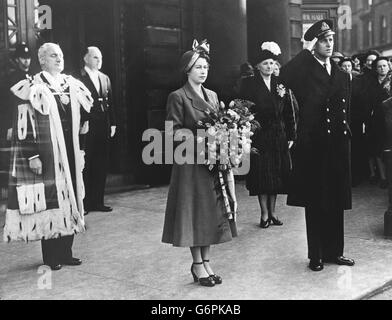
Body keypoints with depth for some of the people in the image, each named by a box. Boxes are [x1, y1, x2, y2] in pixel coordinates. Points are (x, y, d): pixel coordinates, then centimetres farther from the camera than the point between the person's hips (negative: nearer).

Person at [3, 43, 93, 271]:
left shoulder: (73, 86, 10)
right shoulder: (33, 89, -6)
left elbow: (83, 117, 18)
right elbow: (25, 126, -11)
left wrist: (80, 150, 13)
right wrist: (32, 156, -16)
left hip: (69, 153, 6)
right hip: (47, 155, -6)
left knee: (69, 199, 8)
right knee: (49, 201, 0)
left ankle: (66, 252, 19)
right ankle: (50, 257, 11)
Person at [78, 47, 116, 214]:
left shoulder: (105, 78, 16)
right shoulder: (78, 79, -6)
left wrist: (112, 124, 11)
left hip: (103, 129, 6)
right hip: (86, 128, -6)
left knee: (101, 167, 9)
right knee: (85, 167, -1)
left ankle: (98, 201, 17)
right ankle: (84, 203, 6)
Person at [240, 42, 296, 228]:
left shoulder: (280, 84, 7)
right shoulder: (250, 85, -4)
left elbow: (289, 112, 8)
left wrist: (291, 136, 3)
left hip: (279, 137, 4)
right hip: (259, 137, -4)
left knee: (277, 176, 7)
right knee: (262, 176, -1)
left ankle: (272, 212, 18)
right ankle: (264, 214, 10)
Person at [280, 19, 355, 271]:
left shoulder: (342, 76, 14)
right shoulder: (304, 72, -2)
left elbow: (347, 113, 18)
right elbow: (285, 77, -27)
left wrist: (347, 140, 10)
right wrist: (306, 51, -17)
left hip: (338, 148, 5)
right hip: (313, 149, -5)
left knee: (336, 203, 11)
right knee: (315, 205, 5)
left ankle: (334, 251, 24)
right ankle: (316, 255, 16)